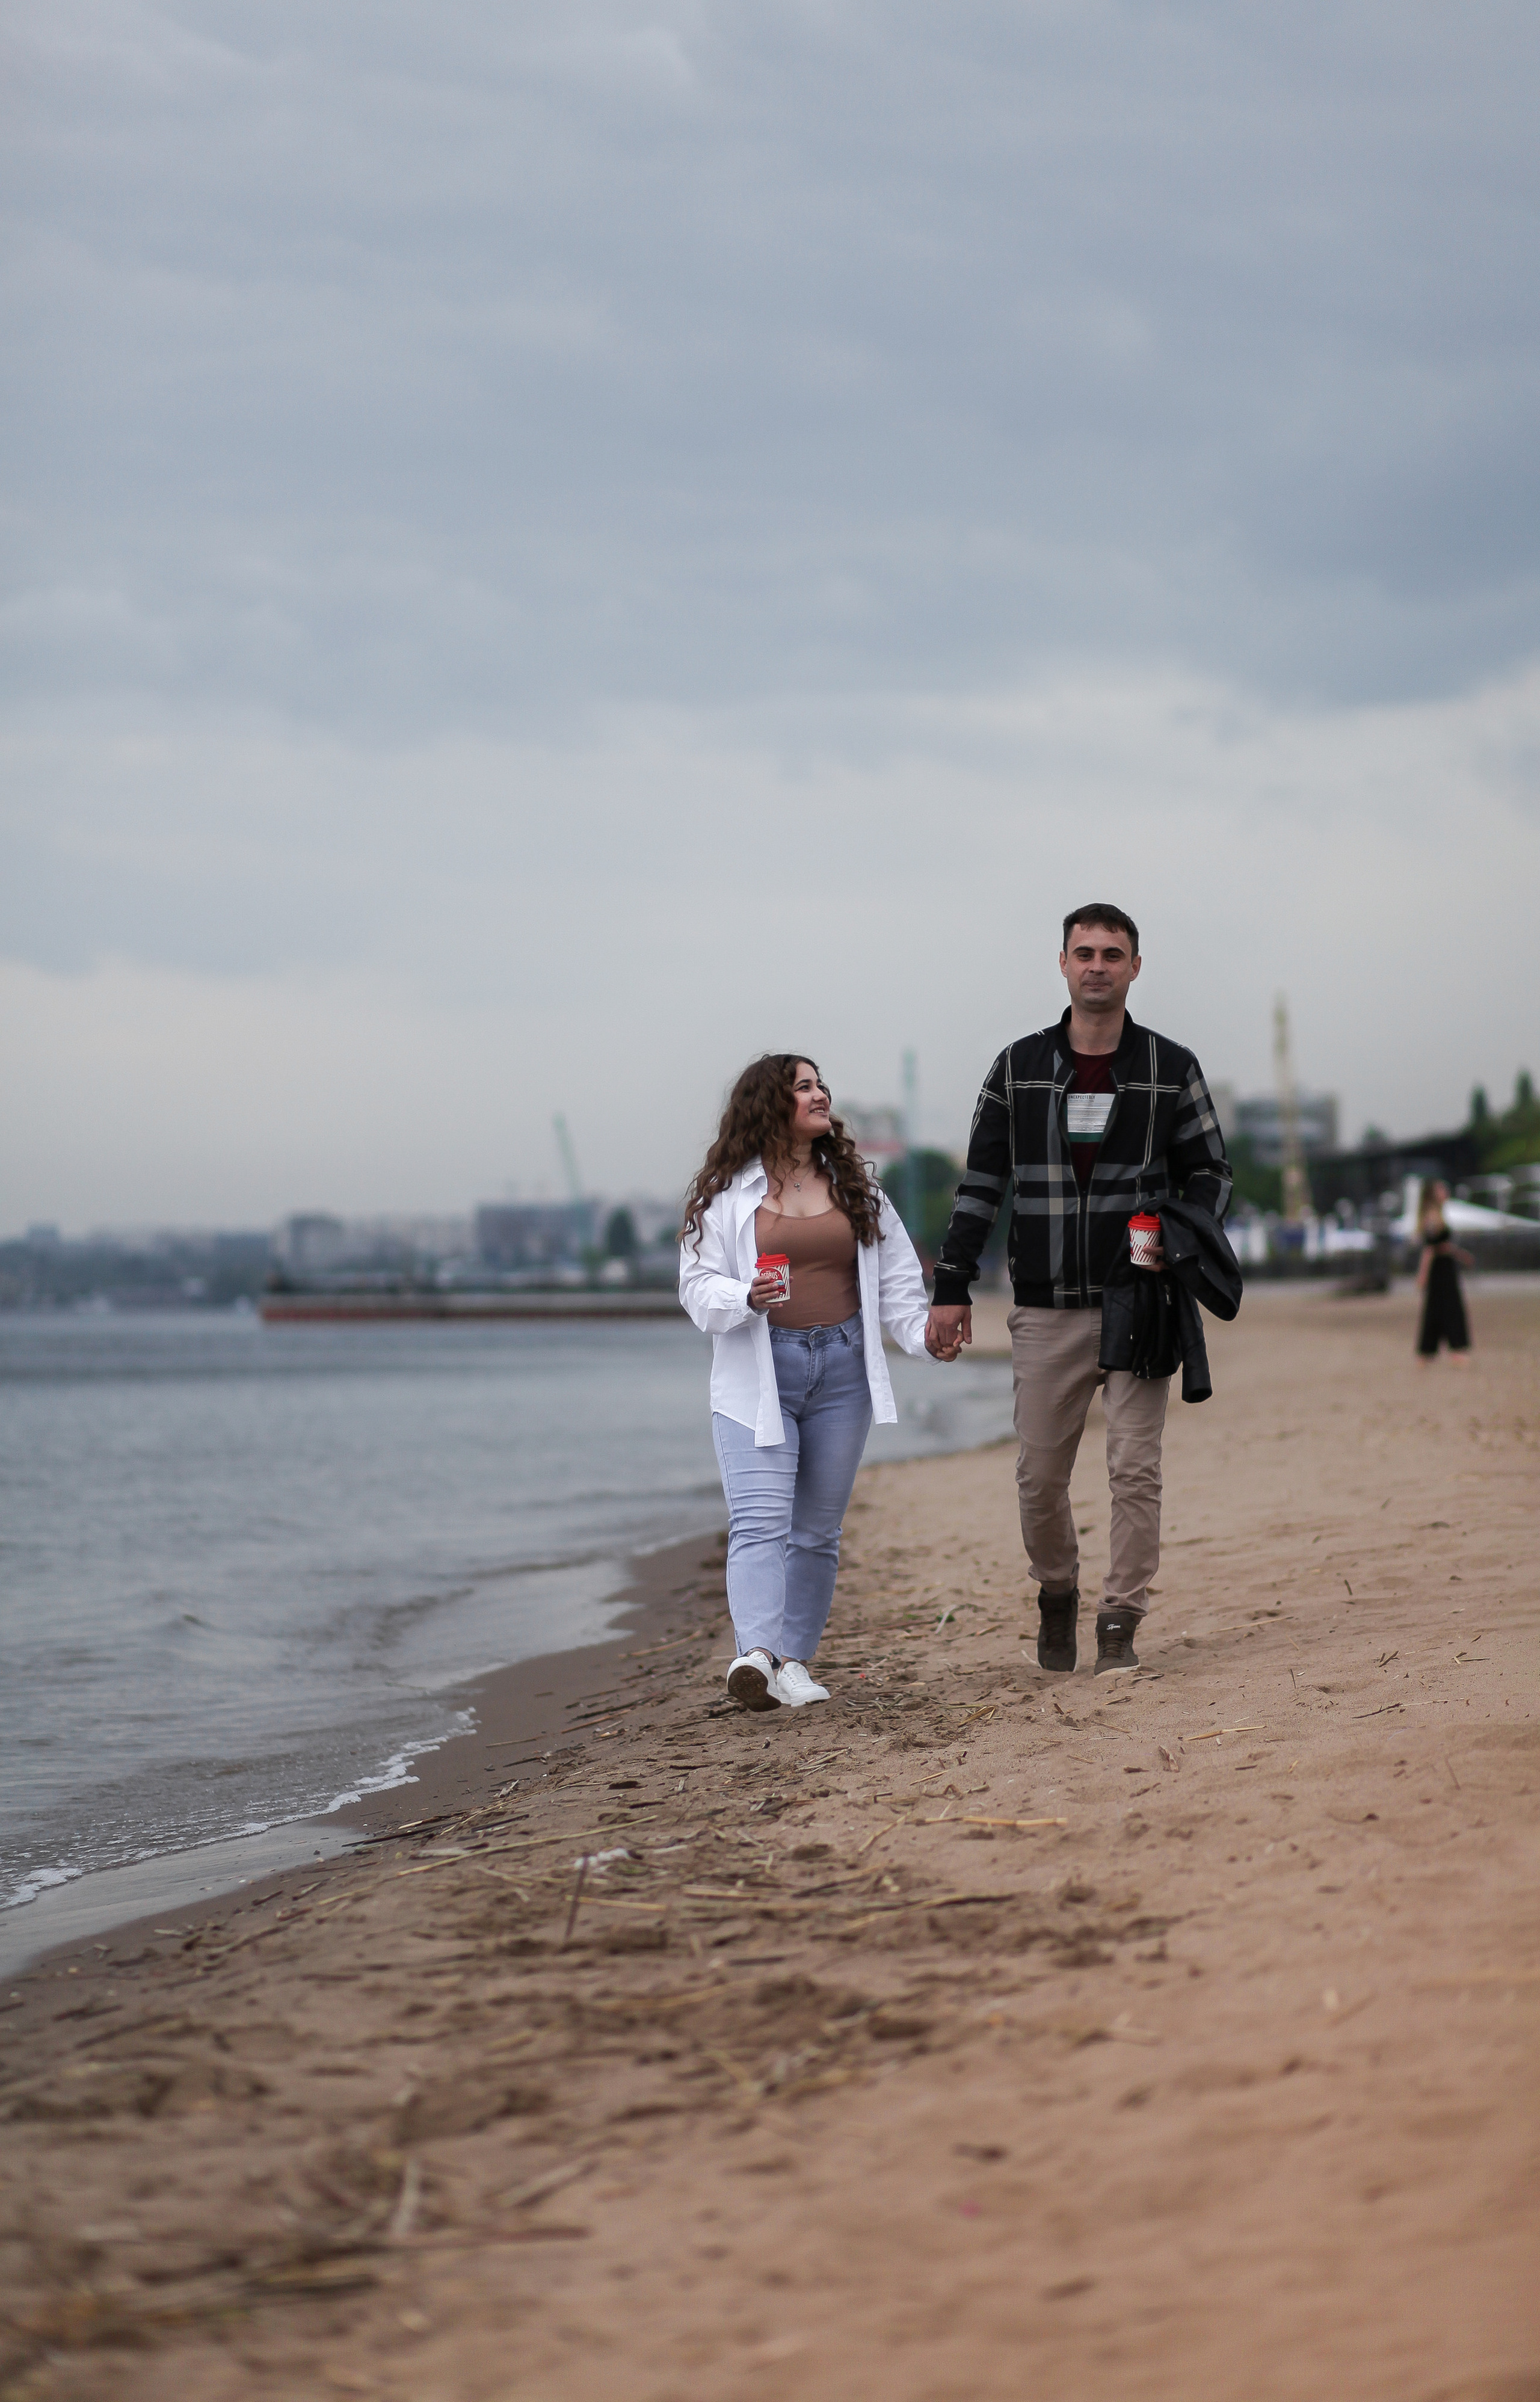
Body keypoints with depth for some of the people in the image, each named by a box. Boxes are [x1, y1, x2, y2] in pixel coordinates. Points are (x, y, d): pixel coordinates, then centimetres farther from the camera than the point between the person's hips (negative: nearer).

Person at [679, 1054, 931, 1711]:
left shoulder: (856, 1187, 12)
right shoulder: (728, 1194, 1)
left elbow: (894, 1278, 12)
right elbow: (698, 1286, -3)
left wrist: (923, 1333, -5)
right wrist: (746, 1299, -23)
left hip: (841, 1368, 4)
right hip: (756, 1375, -4)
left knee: (817, 1528, 5)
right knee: (760, 1520, -16)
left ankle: (794, 1661, 11)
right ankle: (756, 1653, -30)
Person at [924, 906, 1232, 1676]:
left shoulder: (1171, 1069, 5)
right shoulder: (1019, 1066, 8)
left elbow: (1211, 1173, 9)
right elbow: (981, 1183, 10)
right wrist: (951, 1288, 4)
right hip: (1046, 1310, 1)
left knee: (1135, 1469, -7)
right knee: (1039, 1475, 3)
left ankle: (1120, 1622, 2)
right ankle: (1057, 1596, 28)